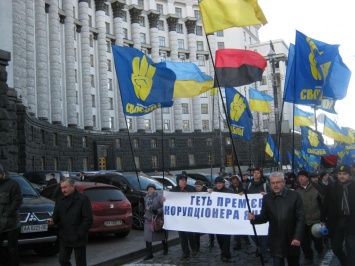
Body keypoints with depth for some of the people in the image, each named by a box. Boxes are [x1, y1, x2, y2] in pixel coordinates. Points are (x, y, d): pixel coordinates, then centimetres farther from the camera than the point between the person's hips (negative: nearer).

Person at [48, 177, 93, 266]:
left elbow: (88, 219, -13)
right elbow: (56, 216, 10)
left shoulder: (83, 199, -9)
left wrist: (79, 234, -15)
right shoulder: (60, 201, 10)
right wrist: (53, 220, -14)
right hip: (64, 238, 5)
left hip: (78, 239, -5)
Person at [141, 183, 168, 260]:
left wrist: (158, 211, -30)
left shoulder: (159, 197, -12)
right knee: (147, 238, -5)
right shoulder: (146, 198, 9)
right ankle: (149, 254, 1)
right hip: (148, 221, 5)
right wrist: (145, 215, 13)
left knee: (162, 236, 12)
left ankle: (165, 250, 34)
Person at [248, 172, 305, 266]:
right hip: (276, 241, 1)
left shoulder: (294, 195, -5)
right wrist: (255, 218, -16)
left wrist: (297, 237, -13)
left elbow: (300, 218, -7)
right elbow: (264, 217, 6)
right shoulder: (266, 198, 3)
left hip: (292, 240, -1)